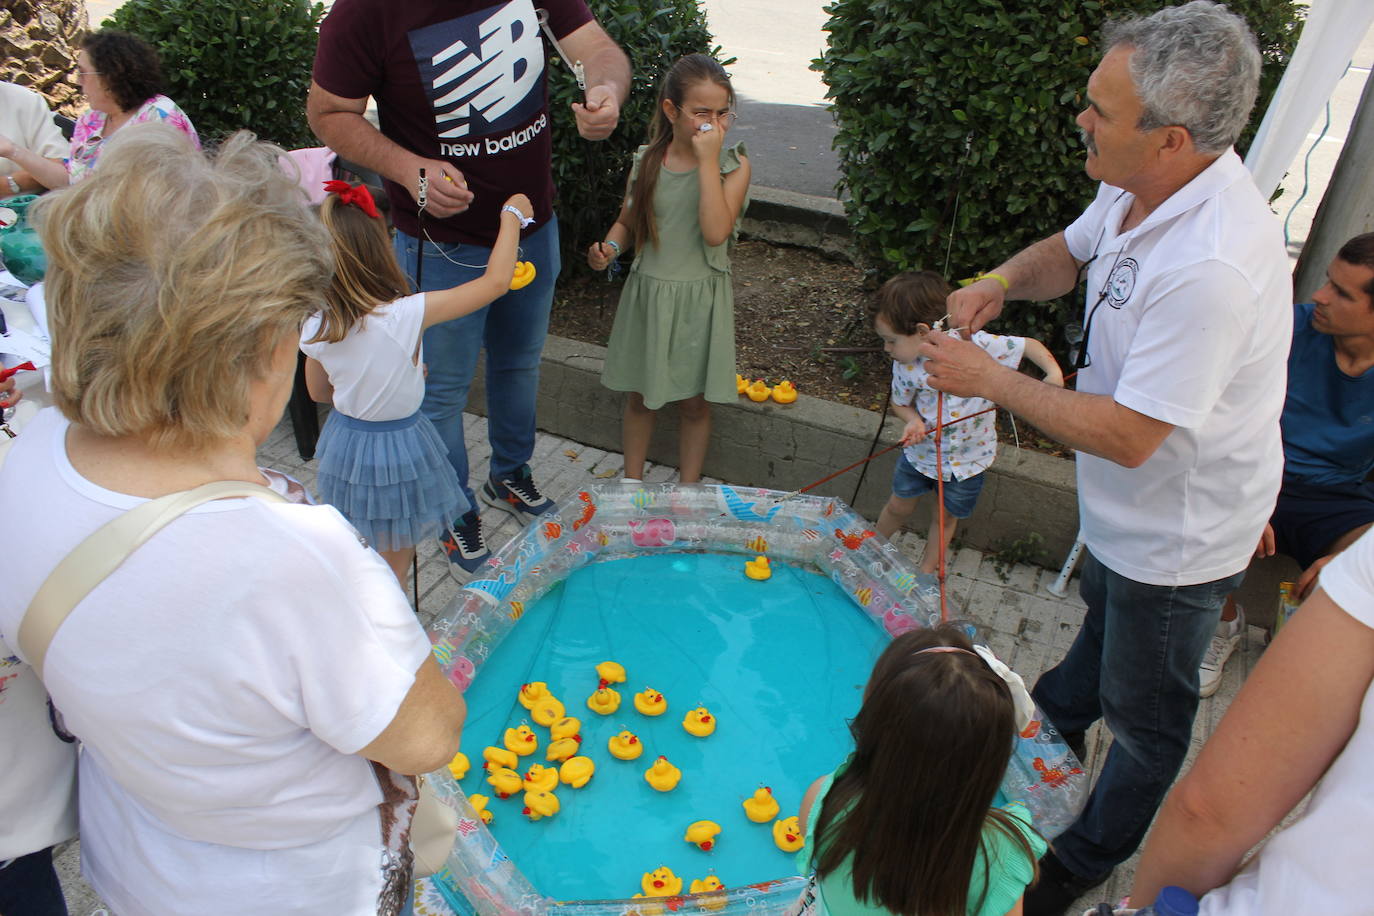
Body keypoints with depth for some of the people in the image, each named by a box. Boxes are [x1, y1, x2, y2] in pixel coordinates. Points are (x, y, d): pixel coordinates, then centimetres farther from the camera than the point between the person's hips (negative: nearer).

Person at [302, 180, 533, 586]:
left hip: (343, 442, 6)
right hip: (397, 450, -6)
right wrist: (512, 214, -11)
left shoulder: (315, 327, -12)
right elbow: (496, 280, -24)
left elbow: (319, 392, 5)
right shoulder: (405, 316, -29)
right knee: (393, 572, 13)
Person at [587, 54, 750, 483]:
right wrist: (609, 247, -10)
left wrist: (708, 159, -23)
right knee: (640, 396, 14)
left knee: (694, 404, 9)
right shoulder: (646, 161, -2)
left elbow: (716, 232, -24)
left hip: (700, 299, -2)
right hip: (647, 293, 2)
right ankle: (632, 483, 33)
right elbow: (627, 222, 12)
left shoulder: (733, 165, -9)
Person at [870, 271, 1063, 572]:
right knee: (899, 507, 18)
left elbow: (1029, 345, -13)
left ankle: (926, 572, 38)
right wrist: (912, 420, -22)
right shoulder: (906, 366, -18)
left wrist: (1054, 373, -29)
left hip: (968, 456, -1)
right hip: (921, 450, 2)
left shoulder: (978, 344, -26)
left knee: (945, 516, 17)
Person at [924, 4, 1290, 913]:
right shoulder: (1144, 187, -11)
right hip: (1129, 506, 9)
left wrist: (991, 379, -26)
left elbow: (1127, 436, -35)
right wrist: (1002, 281, -12)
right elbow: (1071, 251, 9)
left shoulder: (1211, 268, -40)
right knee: (1104, 611, 36)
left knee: (1145, 716, 16)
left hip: (1178, 531, -9)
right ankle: (1054, 721, 66)